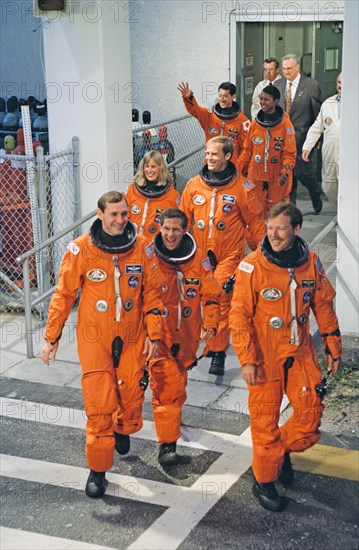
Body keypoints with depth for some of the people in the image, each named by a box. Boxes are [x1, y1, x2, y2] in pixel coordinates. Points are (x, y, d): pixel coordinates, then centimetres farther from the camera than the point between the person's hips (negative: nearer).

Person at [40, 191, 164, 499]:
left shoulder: (142, 247, -4)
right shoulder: (81, 250, -9)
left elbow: (152, 292, 4)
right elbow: (64, 294, -2)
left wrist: (153, 333, 2)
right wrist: (52, 337, 0)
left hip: (132, 338, 2)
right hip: (95, 338, -2)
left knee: (132, 396, 8)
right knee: (99, 406, -3)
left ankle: (123, 430, 44)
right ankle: (98, 470, 12)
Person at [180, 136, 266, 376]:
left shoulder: (241, 186, -3)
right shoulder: (194, 185, 5)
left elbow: (255, 220, 4)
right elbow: (183, 218, 12)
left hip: (229, 255, -3)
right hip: (200, 255, 4)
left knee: (221, 300, -11)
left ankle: (218, 353, -5)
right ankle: (213, 343, 25)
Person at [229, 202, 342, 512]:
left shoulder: (310, 263, -1)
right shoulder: (252, 266, -14)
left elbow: (324, 307, 9)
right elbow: (239, 315, -13)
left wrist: (333, 348, 11)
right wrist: (247, 360, -17)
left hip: (301, 352, 4)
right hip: (264, 356, -4)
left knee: (311, 411, 3)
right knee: (266, 420, 4)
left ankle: (283, 450, 33)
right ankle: (264, 482, 22)